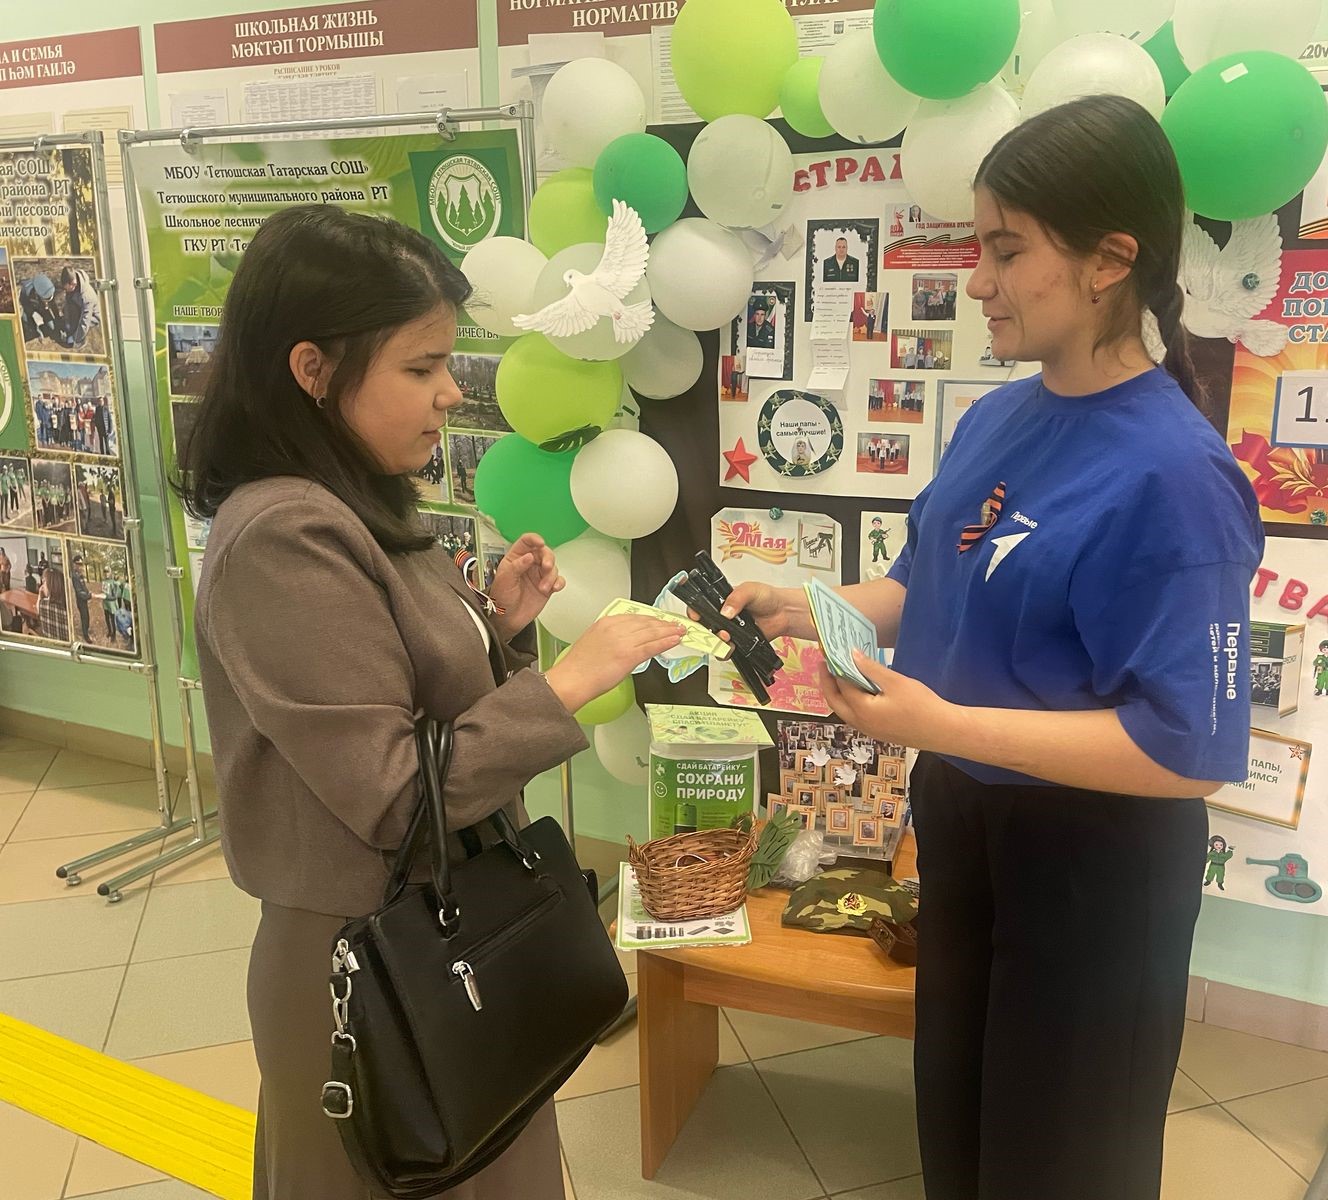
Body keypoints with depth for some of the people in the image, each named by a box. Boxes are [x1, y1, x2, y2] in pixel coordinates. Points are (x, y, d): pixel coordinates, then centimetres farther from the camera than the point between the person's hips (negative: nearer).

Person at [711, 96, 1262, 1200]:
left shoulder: (1171, 474, -26)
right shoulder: (997, 417, -2)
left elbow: (1190, 751, -27)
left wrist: (942, 725, -31)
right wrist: (806, 611, -6)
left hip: (1089, 858, -7)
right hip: (960, 815, 7)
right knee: (956, 1105, 28)